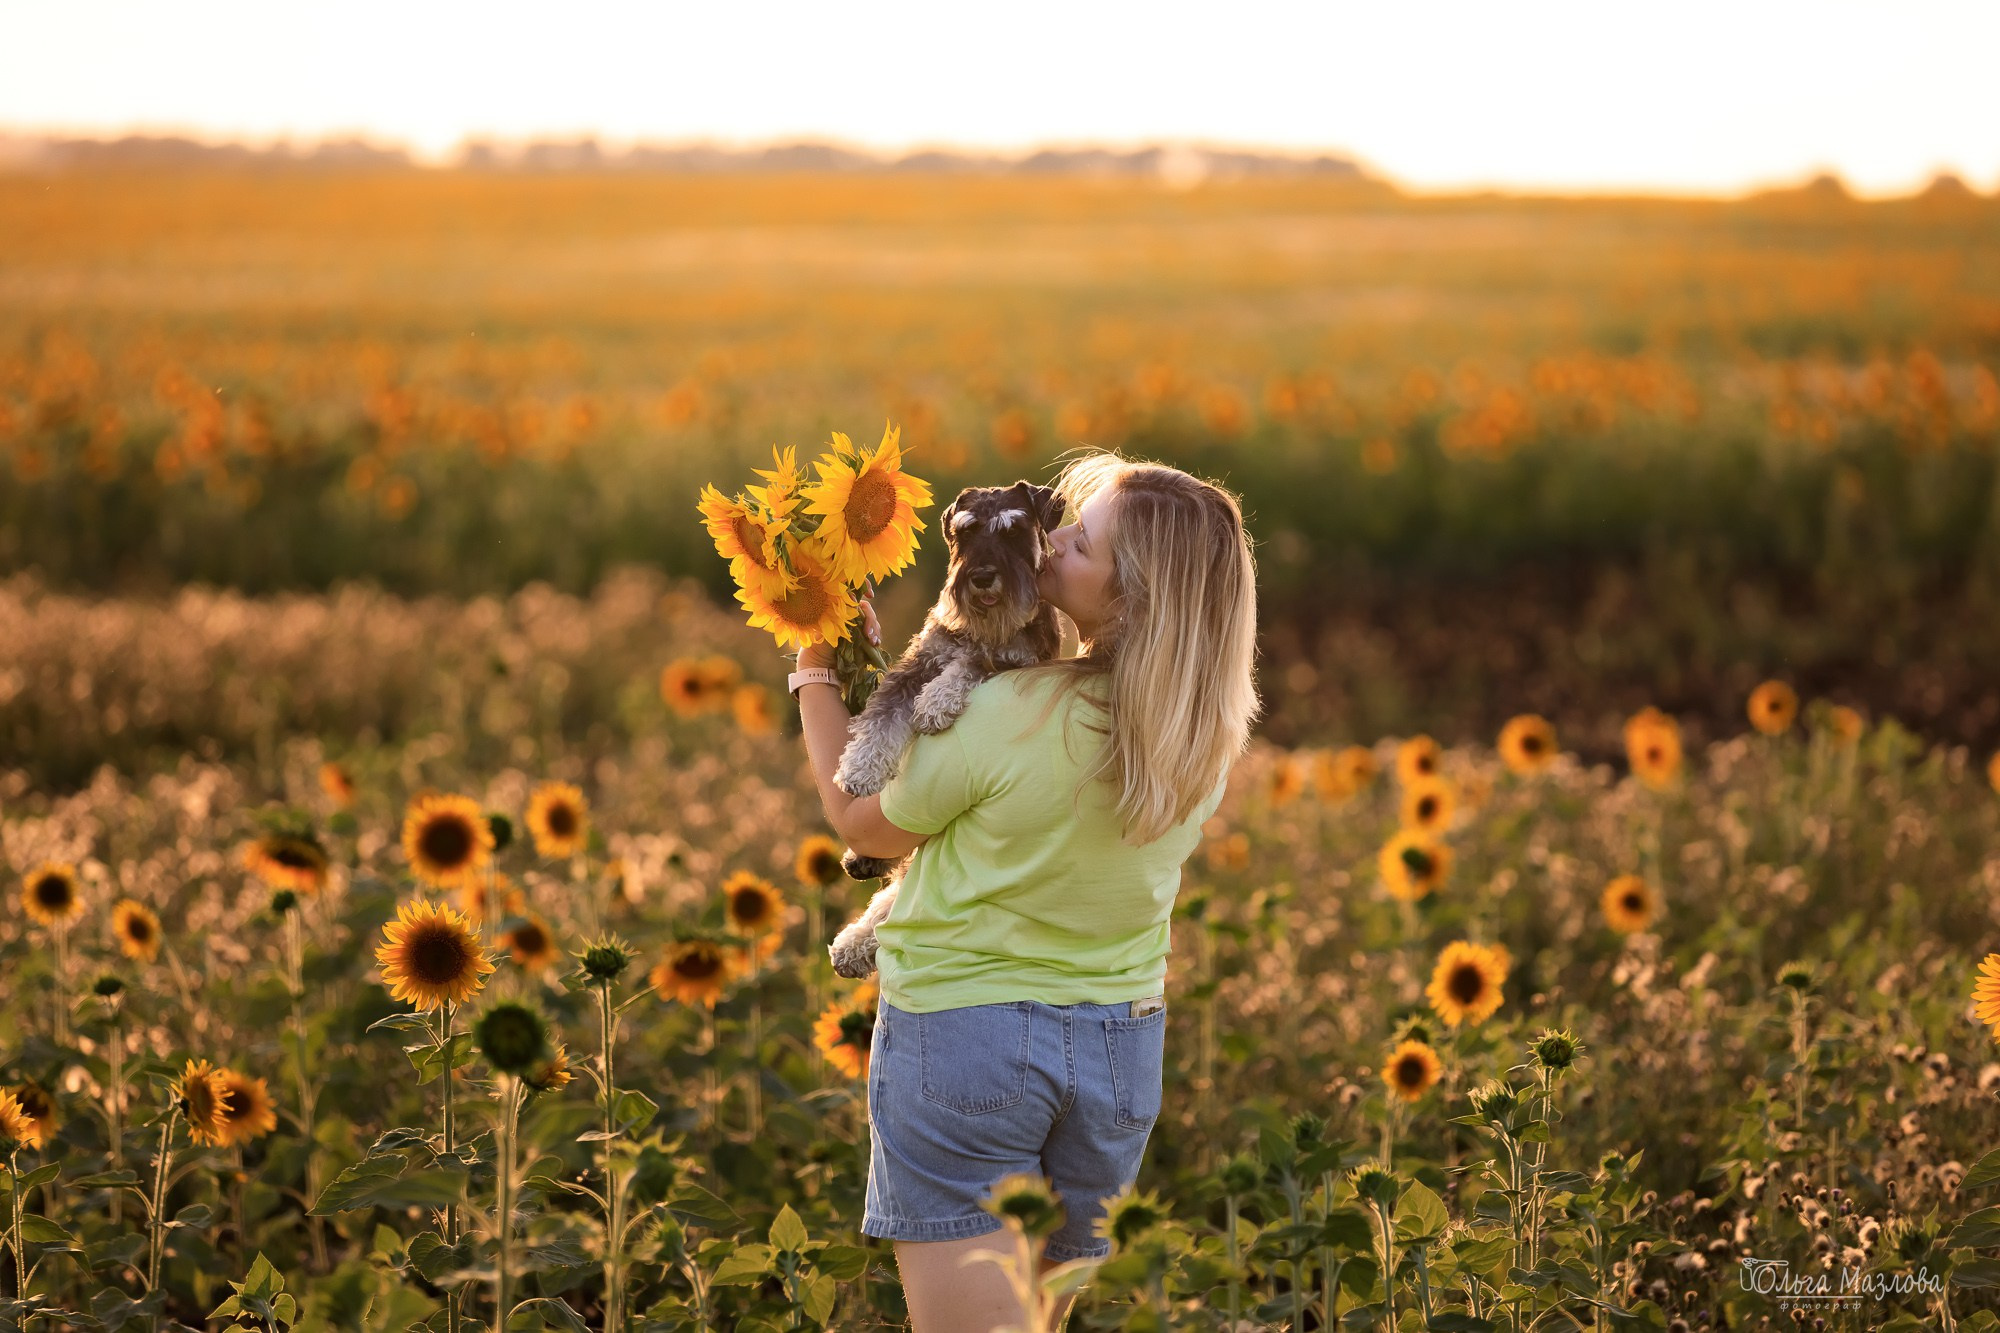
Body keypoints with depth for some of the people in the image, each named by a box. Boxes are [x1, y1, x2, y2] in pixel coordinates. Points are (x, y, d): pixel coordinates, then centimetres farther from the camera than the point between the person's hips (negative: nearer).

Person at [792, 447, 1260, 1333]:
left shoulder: (1004, 718, -23)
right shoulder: (1205, 734, -6)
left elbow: (863, 826, -5)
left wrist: (817, 671, 5)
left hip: (966, 1036, -6)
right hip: (1122, 1042, 6)